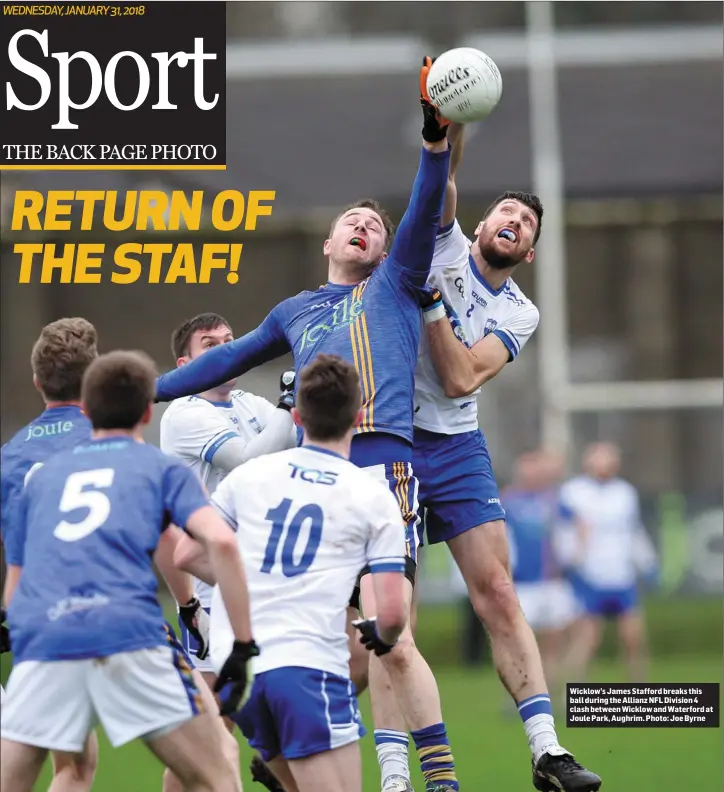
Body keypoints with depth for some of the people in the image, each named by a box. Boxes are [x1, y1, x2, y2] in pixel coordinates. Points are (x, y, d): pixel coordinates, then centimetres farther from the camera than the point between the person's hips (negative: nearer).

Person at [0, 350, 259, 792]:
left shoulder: (42, 477, 28)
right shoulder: (162, 468, 18)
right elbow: (221, 541, 0)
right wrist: (244, 644, 3)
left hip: (41, 639, 2)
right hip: (129, 632, -2)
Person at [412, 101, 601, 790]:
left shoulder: (518, 313, 8)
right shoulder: (444, 245, 6)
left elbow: (462, 377, -7)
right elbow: (442, 180, -13)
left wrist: (431, 301, -14)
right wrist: (451, 119, -29)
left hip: (455, 445, 2)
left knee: (496, 589, -7)